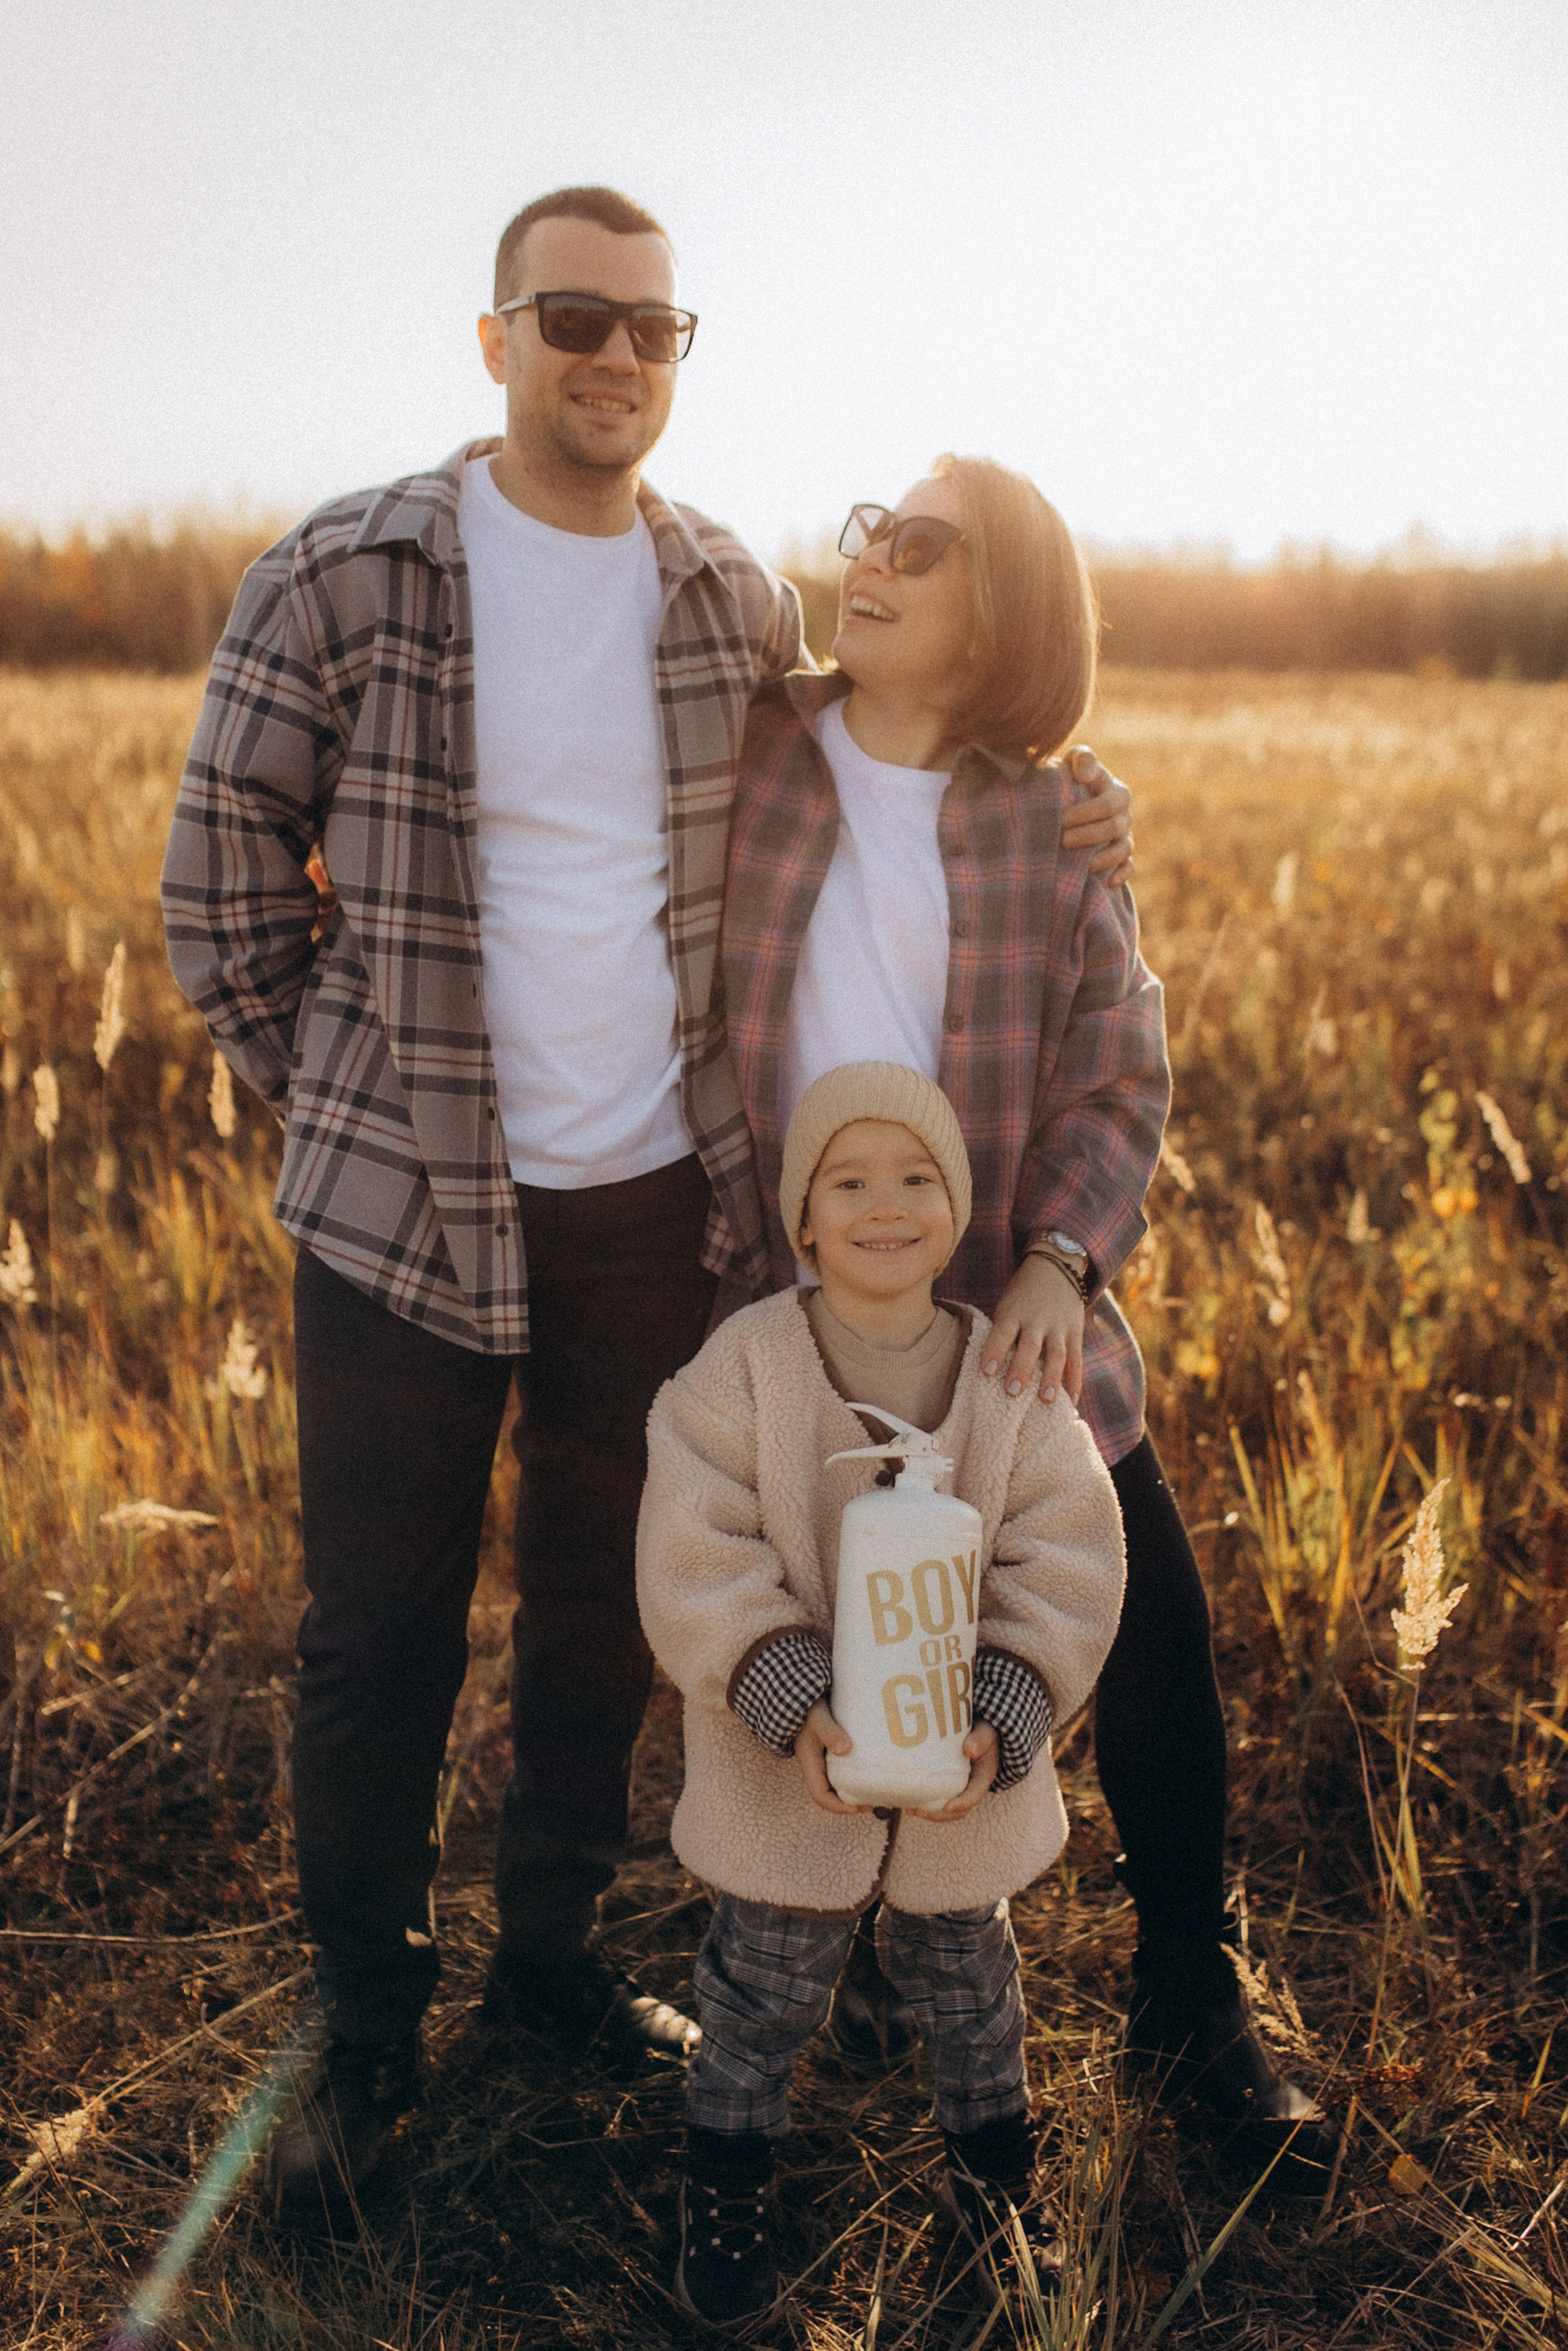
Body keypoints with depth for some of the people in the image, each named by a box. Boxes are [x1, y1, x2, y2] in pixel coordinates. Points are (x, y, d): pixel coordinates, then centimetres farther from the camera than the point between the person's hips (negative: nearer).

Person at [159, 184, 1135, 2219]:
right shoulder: (341, 578, -7)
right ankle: (370, 2016, 29)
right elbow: (222, 880, -1)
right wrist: (336, 1102, 1)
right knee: (381, 1630, 7)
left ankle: (552, 1946, 38)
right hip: (408, 1209, -3)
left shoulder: (738, 602, 3)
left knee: (605, 1605, 16)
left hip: (660, 1202, 3)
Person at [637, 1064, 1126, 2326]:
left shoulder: (1014, 1381, -10)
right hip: (787, 1775, -2)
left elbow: (1066, 1567, -10)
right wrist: (789, 1709, -28)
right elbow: (693, 1561, -19)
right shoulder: (742, 1365, -16)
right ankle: (727, 2172, 43)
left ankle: (995, 2151, 50)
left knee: (967, 1979, 24)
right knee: (763, 1992, 17)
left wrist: (1002, 1723, -22)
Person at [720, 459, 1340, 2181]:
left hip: (1002, 1313, 1)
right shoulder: (748, 757, -2)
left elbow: (1117, 1083, -2)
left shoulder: (1051, 828, -2)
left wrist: (1060, 1262, -20)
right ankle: (859, 1936, 40)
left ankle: (1186, 2010, 24)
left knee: (1154, 1634, 2)